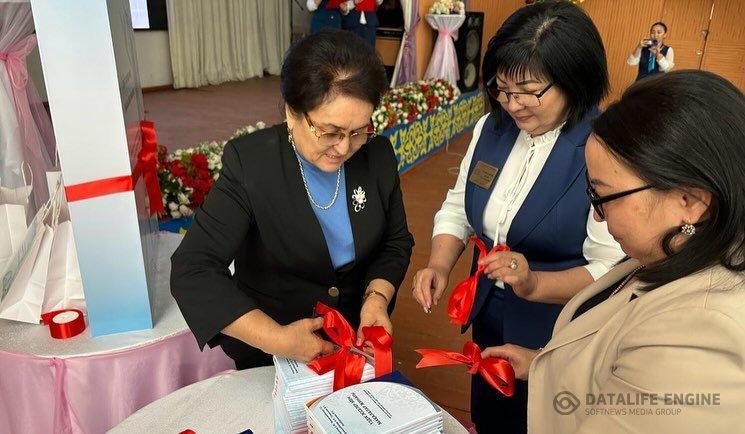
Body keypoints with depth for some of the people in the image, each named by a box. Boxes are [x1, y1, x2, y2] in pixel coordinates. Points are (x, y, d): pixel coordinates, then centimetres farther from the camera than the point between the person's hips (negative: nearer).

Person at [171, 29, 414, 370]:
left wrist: (377, 297, -19)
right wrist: (275, 338, -35)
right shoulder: (249, 163, -23)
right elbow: (193, 271, -27)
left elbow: (396, 240, 0)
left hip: (358, 339, 4)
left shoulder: (378, 154, -12)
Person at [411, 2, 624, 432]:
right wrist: (439, 266, -14)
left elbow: (612, 268, -23)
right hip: (488, 319, 6)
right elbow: (458, 208, 2)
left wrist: (534, 284, -37)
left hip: (558, 338, -5)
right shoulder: (491, 128, -5)